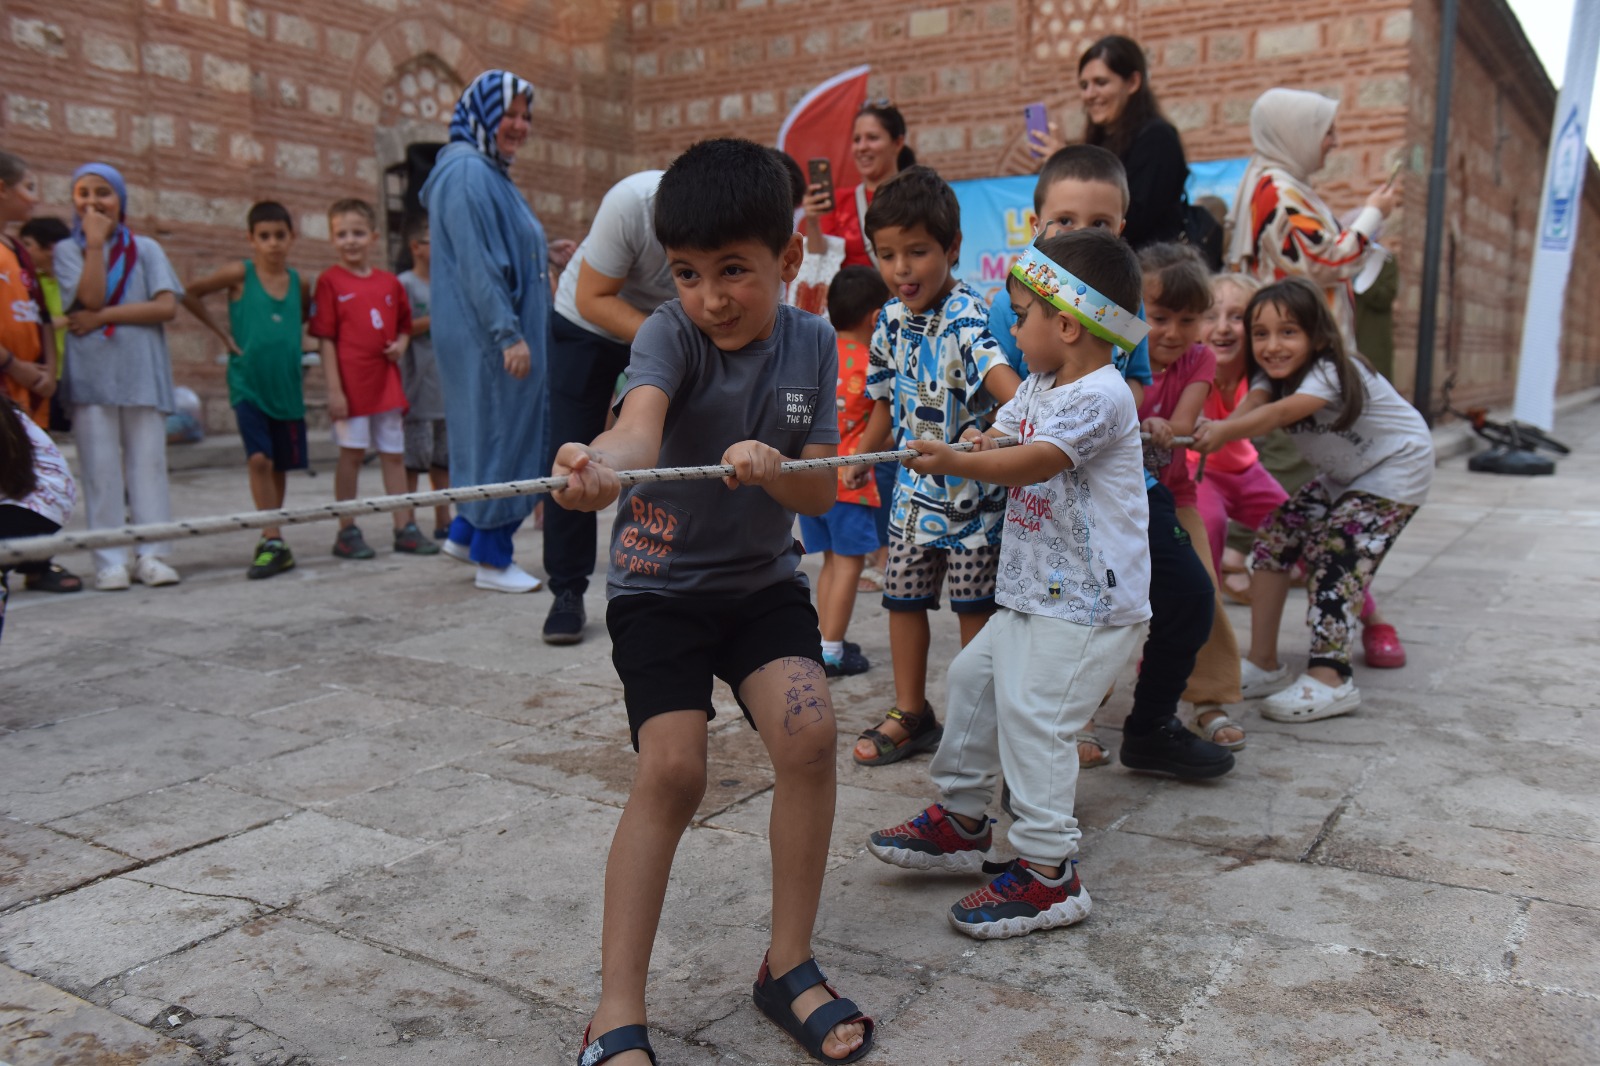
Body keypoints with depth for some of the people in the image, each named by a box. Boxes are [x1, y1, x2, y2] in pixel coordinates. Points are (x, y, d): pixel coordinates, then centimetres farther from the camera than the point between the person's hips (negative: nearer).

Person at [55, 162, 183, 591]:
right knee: (101, 469, -2)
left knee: (148, 463, 0)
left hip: (142, 372, 1)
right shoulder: (67, 250, 9)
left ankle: (151, 554, 3)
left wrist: (102, 317, -7)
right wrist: (95, 243, -5)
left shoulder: (145, 248, 11)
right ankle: (110, 560, 1)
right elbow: (90, 297, -9)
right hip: (91, 374, -1)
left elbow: (167, 307, -3)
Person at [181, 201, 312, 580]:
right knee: (259, 459, -16)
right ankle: (273, 542, -13)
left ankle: (270, 539, 22)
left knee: (281, 465, 9)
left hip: (287, 385, 4)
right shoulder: (239, 273, -5)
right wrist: (222, 332, 0)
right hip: (248, 382, -4)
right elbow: (190, 294, 1)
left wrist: (286, 337, 9)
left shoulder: (299, 283, 5)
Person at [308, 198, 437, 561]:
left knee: (394, 454, 8)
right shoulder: (330, 280, -3)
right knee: (351, 454, 1)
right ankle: (347, 532, 11)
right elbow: (325, 338, -6)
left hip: (387, 382, 4)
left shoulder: (389, 282, 10)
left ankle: (404, 528, 15)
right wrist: (333, 388, -11)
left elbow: (404, 325, 23)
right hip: (351, 384, -4)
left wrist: (401, 345, 0)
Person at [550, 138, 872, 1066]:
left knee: (810, 734, -16)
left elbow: (821, 493, -7)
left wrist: (771, 467, -29)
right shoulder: (671, 334, -16)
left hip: (765, 580, 3)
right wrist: (603, 464, -62)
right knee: (672, 770, -16)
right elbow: (641, 417, -39)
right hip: (659, 584, -3)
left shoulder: (811, 344, -5)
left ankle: (789, 966, 4)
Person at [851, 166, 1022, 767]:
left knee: (974, 604, 3)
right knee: (902, 595, 13)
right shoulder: (891, 320, 3)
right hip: (915, 485, 7)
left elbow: (994, 368, -38)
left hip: (972, 486, -7)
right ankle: (910, 715, 28)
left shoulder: (965, 315, -19)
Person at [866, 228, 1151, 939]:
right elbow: (1002, 438, 14)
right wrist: (981, 442, -9)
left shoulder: (1099, 396, -18)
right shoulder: (1038, 387, 14)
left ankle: (1048, 875, -3)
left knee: (1031, 715, -13)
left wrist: (957, 462, -38)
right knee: (974, 676, 15)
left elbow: (1035, 461, -30)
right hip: (1034, 594, 10)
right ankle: (962, 820, 29)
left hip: (1090, 603, -10)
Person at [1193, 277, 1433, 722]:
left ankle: (1330, 680, -15)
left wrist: (1225, 431, -66)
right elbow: (1252, 406, -29)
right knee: (1274, 535, -3)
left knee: (1336, 556, -20)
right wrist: (1209, 433, -51)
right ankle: (1263, 664, 3)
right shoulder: (1274, 374, -8)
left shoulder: (1330, 372, -30)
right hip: (1344, 473, 8)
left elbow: (1282, 412, -49)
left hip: (1396, 468, -8)